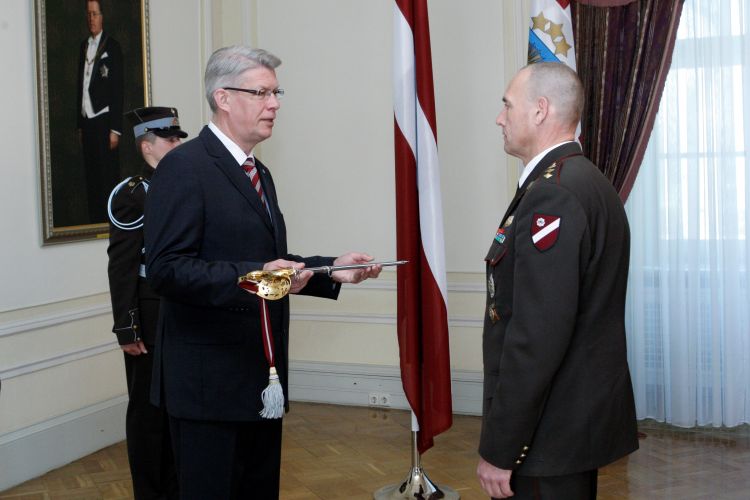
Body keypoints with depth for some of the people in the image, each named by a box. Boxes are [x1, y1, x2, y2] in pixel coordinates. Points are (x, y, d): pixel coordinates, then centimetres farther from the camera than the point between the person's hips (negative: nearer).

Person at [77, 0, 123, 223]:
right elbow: (80, 86, 17)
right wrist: (79, 124, 13)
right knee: (91, 177, 8)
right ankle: (94, 222, 14)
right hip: (86, 121, 6)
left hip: (104, 120, -6)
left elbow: (117, 90, -8)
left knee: (108, 177, -5)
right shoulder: (83, 46, 16)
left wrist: (115, 129, -12)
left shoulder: (112, 46, -4)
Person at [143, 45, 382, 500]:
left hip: (263, 377, 9)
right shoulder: (185, 168, -13)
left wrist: (330, 270, 7)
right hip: (210, 381, -9)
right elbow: (166, 269, -21)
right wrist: (253, 277, -30)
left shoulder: (259, 173, 17)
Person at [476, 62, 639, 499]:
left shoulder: (551, 195, -20)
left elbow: (538, 336, -25)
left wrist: (499, 450, -19)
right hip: (585, 414, 9)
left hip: (554, 434, -9)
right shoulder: (588, 182, 11)